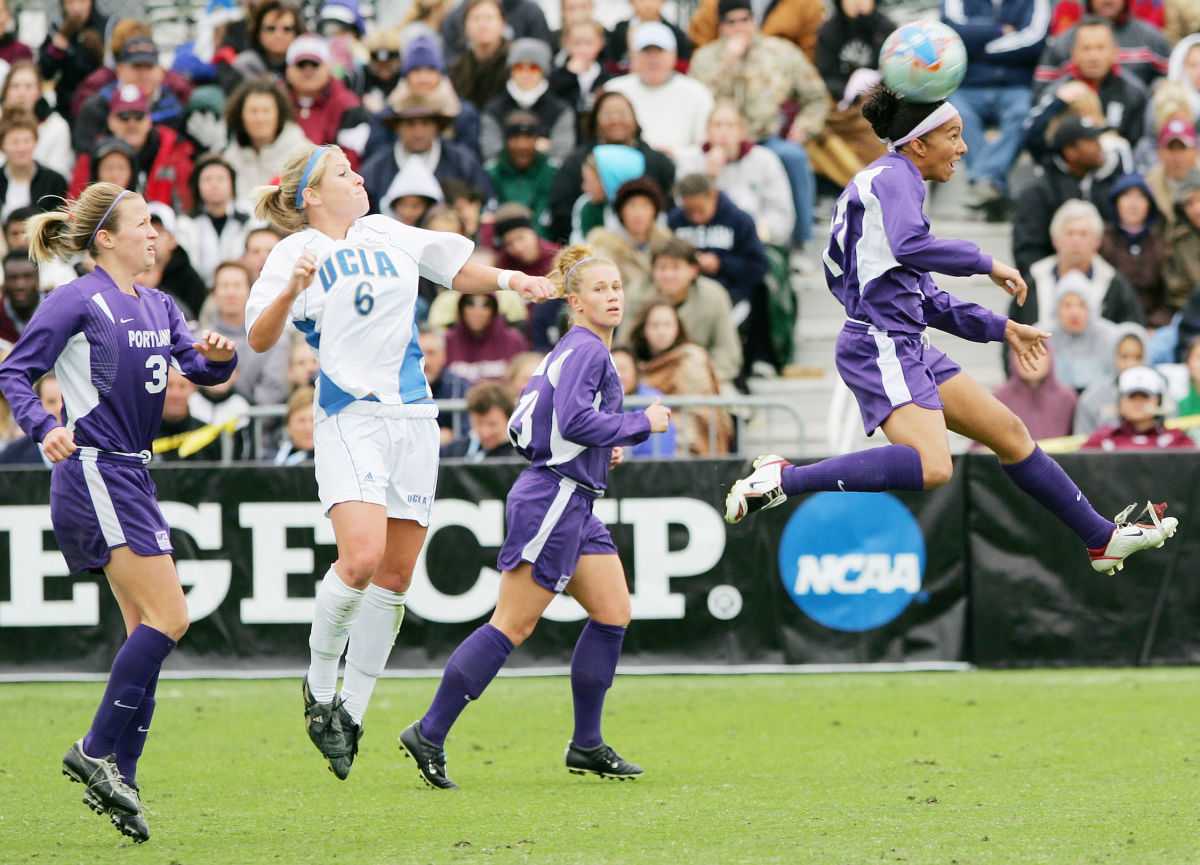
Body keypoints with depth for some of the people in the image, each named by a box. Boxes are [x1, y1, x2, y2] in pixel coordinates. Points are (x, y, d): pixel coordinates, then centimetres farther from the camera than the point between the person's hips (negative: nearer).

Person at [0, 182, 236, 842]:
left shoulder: (157, 306, 17)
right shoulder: (78, 301, -7)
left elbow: (201, 367, 12)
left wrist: (219, 356, -11)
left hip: (132, 477, 9)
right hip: (94, 472, -9)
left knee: (148, 630, 6)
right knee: (168, 617, -15)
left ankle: (116, 778, 9)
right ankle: (97, 752, -8)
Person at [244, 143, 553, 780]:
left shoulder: (389, 235, 16)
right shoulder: (296, 253, 1)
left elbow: (459, 270, 30)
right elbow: (260, 338, -9)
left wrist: (509, 279, 12)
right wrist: (292, 289, -25)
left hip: (413, 417, 6)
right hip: (348, 417, -6)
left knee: (395, 574, 3)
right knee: (362, 555, -23)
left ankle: (350, 712, 12)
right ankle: (320, 685, -1)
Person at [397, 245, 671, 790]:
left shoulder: (574, 351, 19)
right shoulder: (584, 350, -12)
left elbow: (523, 426, 20)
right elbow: (573, 419, -26)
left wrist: (600, 450, 16)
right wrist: (642, 424, -15)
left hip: (573, 505, 11)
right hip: (552, 502, -11)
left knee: (613, 612, 7)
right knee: (513, 625, -9)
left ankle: (586, 746, 13)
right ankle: (429, 735, -5)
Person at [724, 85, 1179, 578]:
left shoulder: (896, 182, 23)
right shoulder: (893, 176, -7)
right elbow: (910, 247, -28)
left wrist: (1000, 328, 28)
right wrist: (987, 264, -16)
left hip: (908, 350, 11)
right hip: (881, 347, -11)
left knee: (1009, 433, 14)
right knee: (932, 468, -28)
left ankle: (1102, 538, 24)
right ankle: (783, 479, -24)